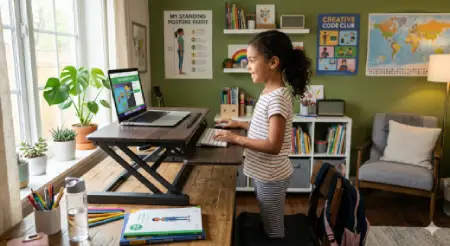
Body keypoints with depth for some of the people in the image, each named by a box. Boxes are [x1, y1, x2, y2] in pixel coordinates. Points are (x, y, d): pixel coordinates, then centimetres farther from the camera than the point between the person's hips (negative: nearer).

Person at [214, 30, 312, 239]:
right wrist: (240, 124, 10)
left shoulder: (277, 98, -25)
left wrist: (236, 138, -23)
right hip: (263, 173, 9)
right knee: (268, 226, 25)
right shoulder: (269, 92, 4)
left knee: (273, 232, 11)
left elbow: (273, 145, -28)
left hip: (271, 177, -9)